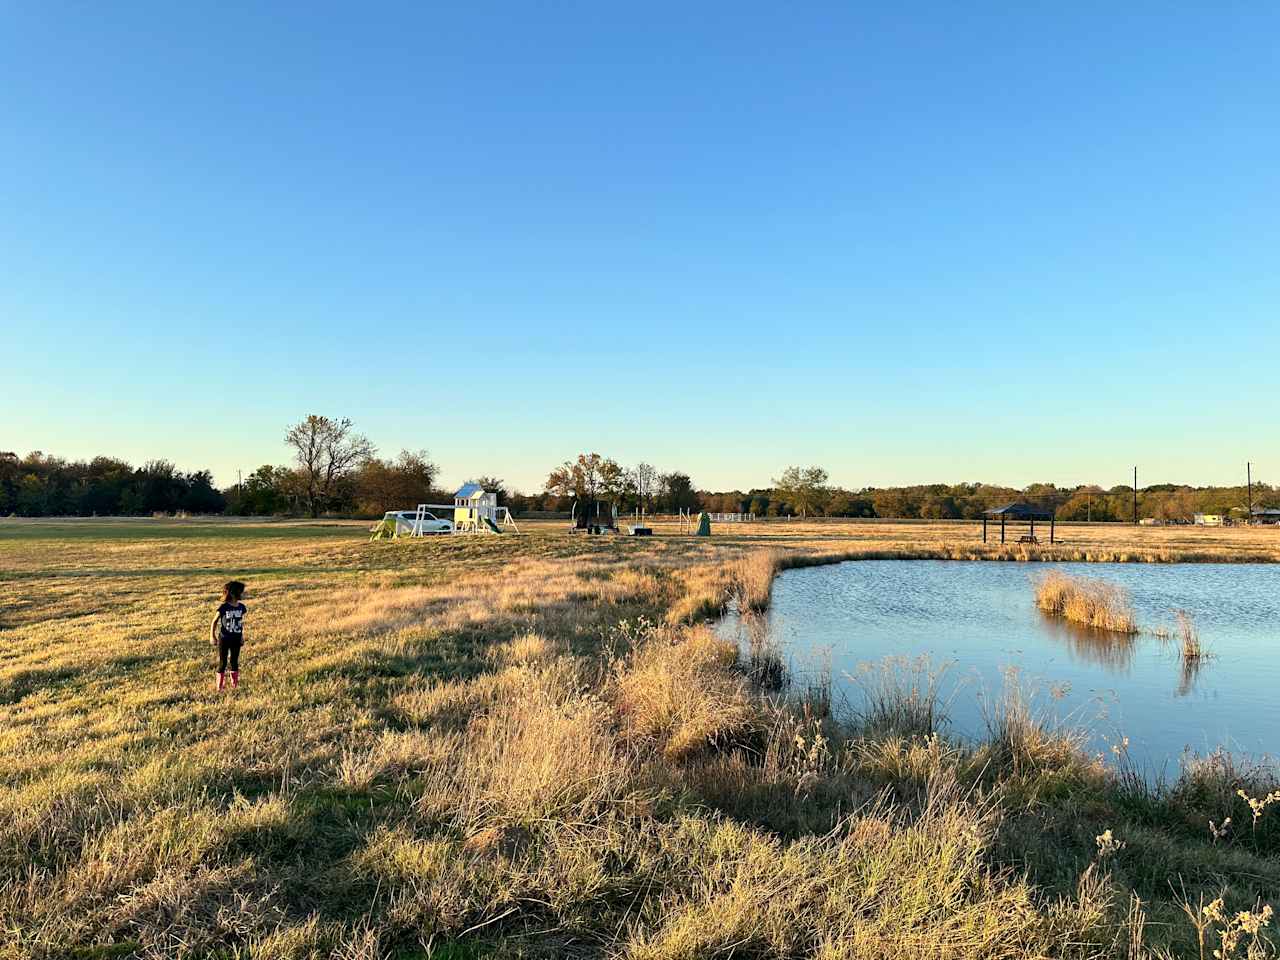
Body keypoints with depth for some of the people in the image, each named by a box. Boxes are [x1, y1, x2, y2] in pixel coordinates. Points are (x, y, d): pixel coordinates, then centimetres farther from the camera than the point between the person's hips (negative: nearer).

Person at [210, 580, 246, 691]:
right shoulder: (224, 608, -16)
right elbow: (214, 621, -7)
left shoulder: (241, 607, -2)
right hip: (224, 639, -4)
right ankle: (220, 685, 17)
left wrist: (242, 635, 13)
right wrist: (212, 637, -7)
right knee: (223, 662, 5)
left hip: (236, 639, 4)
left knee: (234, 661, 12)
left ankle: (235, 684, 23)